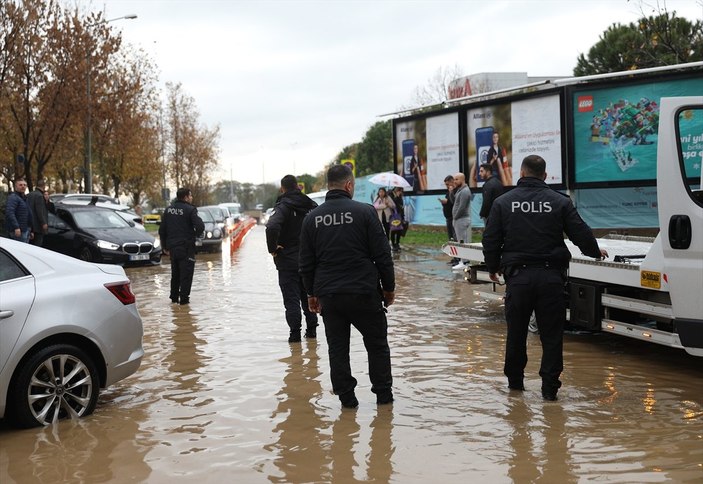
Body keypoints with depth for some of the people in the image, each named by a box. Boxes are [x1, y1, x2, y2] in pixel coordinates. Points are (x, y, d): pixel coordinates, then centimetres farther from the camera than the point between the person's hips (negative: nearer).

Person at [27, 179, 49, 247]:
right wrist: (44, 223, -17)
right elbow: (39, 211, -20)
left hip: (30, 225, 10)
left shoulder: (29, 195, 15)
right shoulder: (39, 196, -15)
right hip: (38, 226, -10)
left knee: (31, 245, 15)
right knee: (37, 244, -7)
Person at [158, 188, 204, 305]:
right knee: (186, 273, 0)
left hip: (172, 247, 6)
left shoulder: (168, 210, 8)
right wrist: (196, 234, 2)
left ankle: (174, 297, 24)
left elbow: (162, 230, 11)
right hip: (186, 247, -6)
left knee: (175, 273, 18)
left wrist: (165, 247, 17)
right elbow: (200, 226, -20)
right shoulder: (190, 210, -12)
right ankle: (184, 298, -1)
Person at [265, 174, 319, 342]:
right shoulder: (311, 205, 5)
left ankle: (295, 332, -3)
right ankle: (311, 329, 21)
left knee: (291, 297, 0)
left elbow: (272, 227, -31)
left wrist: (273, 248, -19)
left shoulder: (283, 206, -14)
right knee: (308, 295, 17)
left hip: (288, 260, -5)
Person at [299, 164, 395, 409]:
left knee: (337, 347, 11)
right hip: (364, 292, -3)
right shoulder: (364, 212, -7)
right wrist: (389, 288, 4)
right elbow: (382, 255, -6)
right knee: (377, 343, 12)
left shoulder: (312, 218, 4)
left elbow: (306, 263, 8)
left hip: (328, 294, 3)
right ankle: (383, 393, 16)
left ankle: (346, 396, 12)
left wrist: (312, 293, 18)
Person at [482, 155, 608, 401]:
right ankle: (549, 387, 4)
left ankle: (514, 380, 25)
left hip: (518, 276, 1)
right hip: (551, 276, 0)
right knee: (551, 334, 4)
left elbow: (491, 240, 5)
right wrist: (596, 252, 25)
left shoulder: (503, 203, 2)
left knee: (516, 331, 14)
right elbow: (581, 234, 4)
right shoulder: (560, 202, 2)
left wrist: (493, 267, 22)